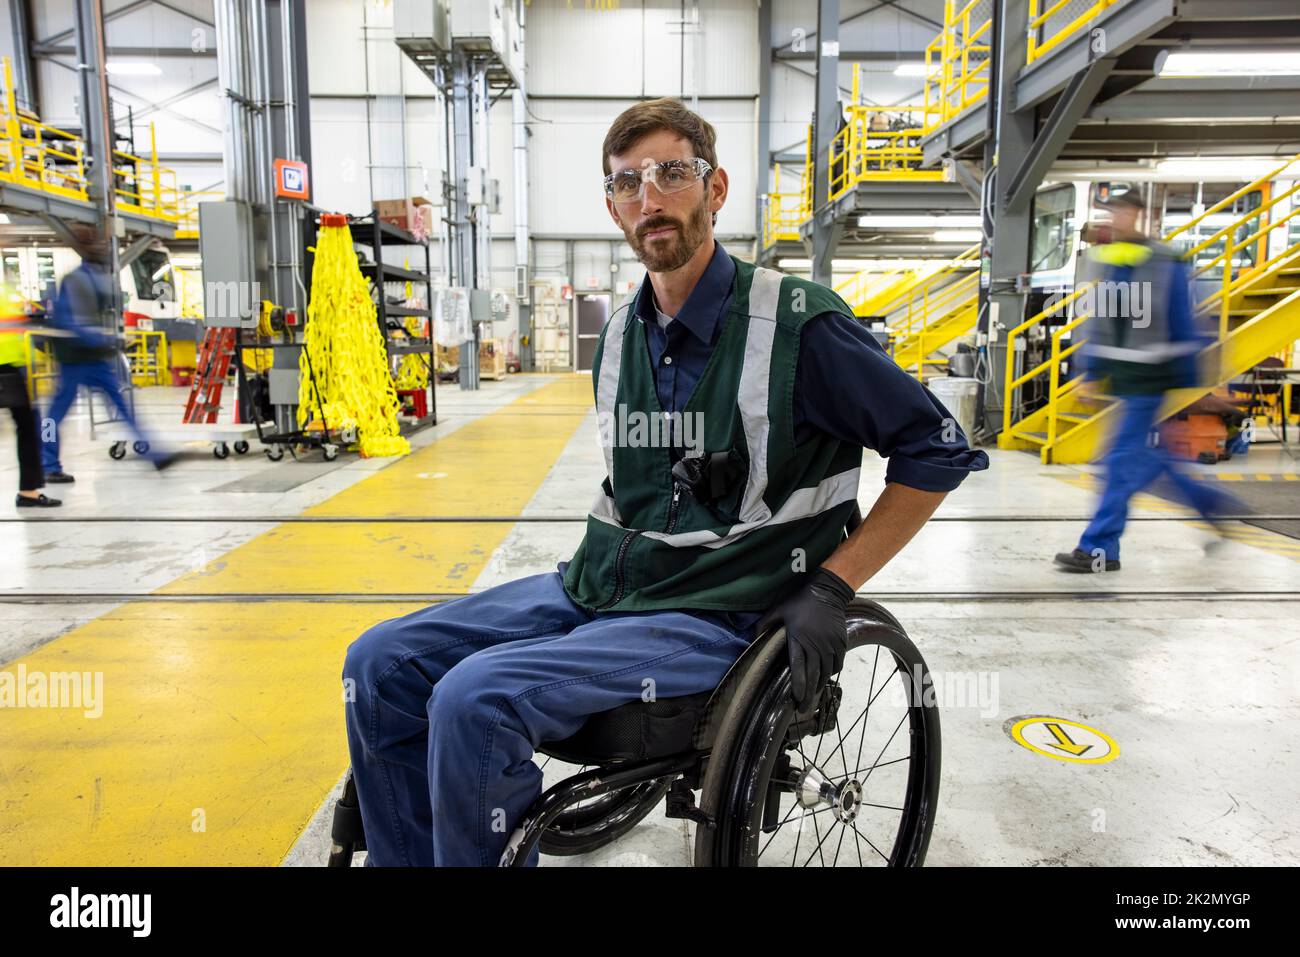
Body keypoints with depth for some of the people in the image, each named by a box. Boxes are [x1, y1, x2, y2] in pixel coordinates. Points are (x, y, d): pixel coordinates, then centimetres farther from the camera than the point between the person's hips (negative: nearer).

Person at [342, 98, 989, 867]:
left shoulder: (796, 322, -12)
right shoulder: (622, 334, 9)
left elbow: (939, 448, -8)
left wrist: (830, 587, -12)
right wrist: (605, 564, 9)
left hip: (712, 617, -7)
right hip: (597, 586, 7)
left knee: (474, 700, -26)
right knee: (379, 665, -3)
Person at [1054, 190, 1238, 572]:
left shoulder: (1166, 264, -10)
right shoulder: (1103, 261, 8)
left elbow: (1183, 327, -8)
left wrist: (1189, 383, -8)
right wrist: (1092, 373, 13)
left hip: (1150, 376, -7)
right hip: (1121, 376, 7)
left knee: (1123, 458, -8)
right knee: (1146, 455, 14)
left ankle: (1099, 549, -4)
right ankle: (1213, 502, 36)